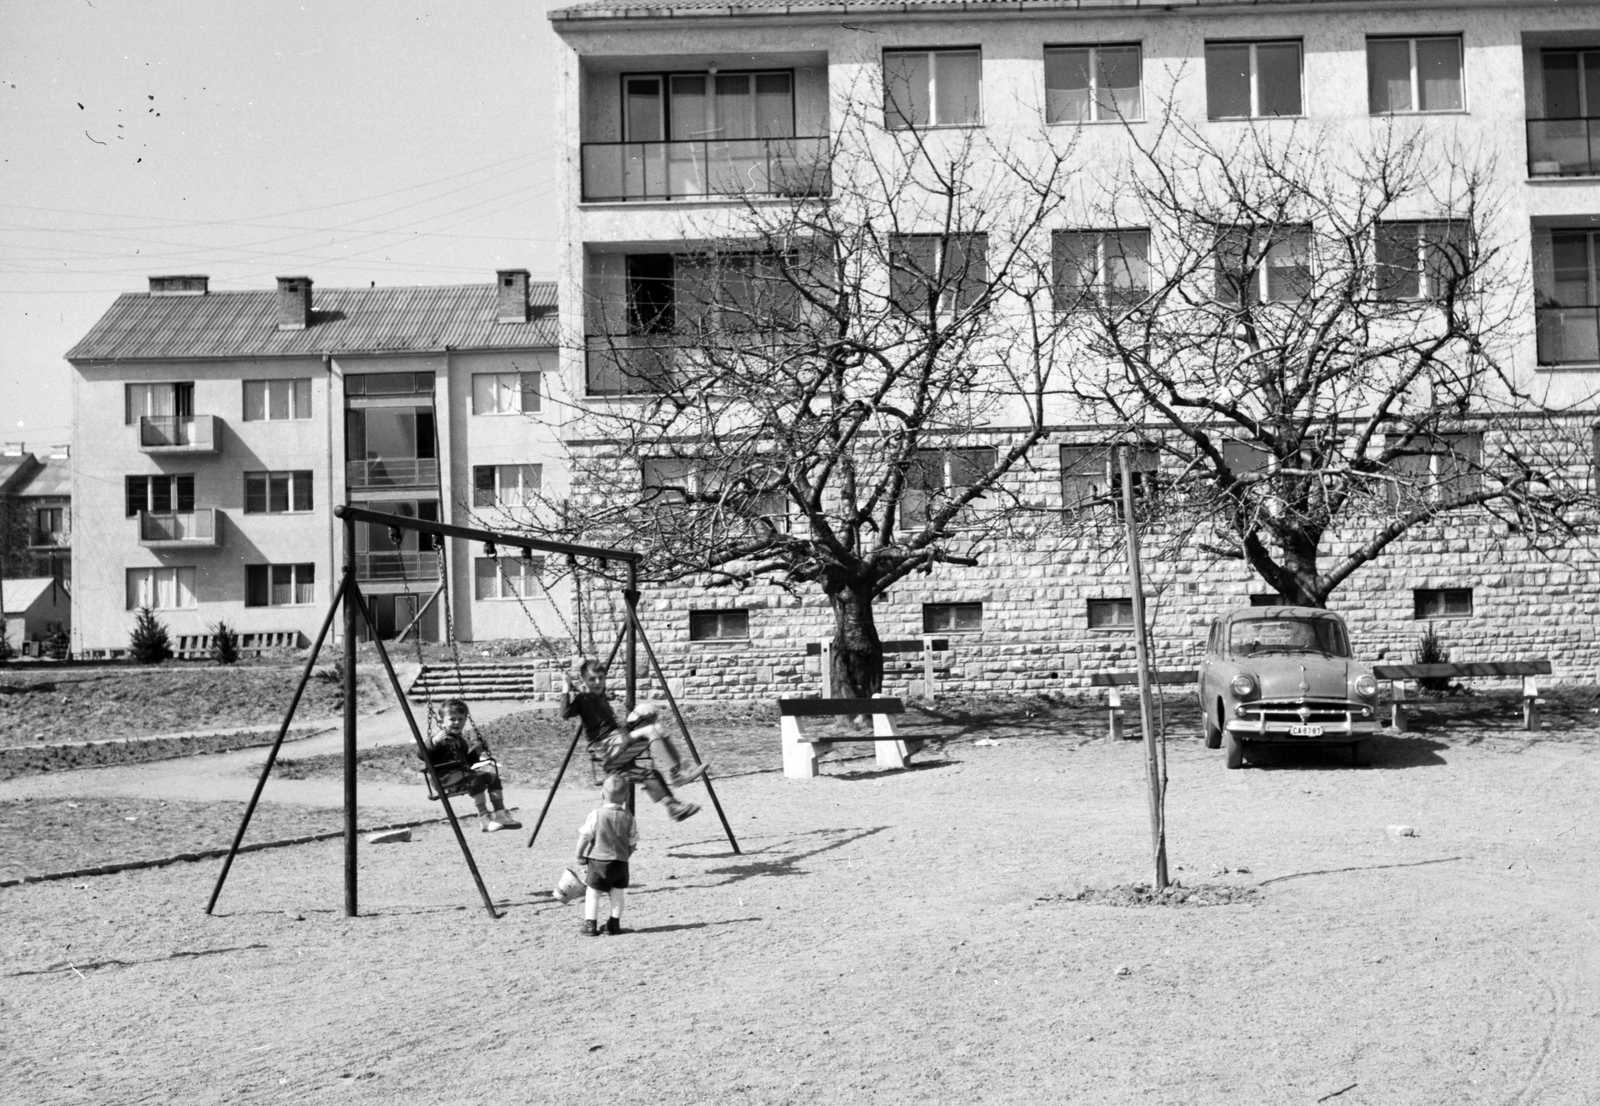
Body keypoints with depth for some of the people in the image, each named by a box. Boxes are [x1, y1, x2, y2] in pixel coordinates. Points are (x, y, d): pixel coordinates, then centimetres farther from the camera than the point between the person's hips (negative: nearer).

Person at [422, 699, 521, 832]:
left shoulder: (461, 741, 25)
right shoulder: (440, 739, 1)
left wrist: (477, 750, 16)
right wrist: (434, 742, -29)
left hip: (463, 772, 8)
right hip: (446, 777, -8)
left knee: (493, 777, -8)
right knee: (475, 780, -33)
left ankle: (500, 812, -11)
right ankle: (483, 816, -32)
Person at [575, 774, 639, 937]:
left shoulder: (597, 814, -10)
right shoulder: (628, 818, -1)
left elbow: (584, 836, -10)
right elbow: (632, 844, 5)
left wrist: (580, 855, 2)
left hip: (598, 859, -3)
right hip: (620, 862, 3)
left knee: (592, 893, 5)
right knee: (617, 893, 11)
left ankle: (590, 924, 4)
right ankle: (614, 923, 13)